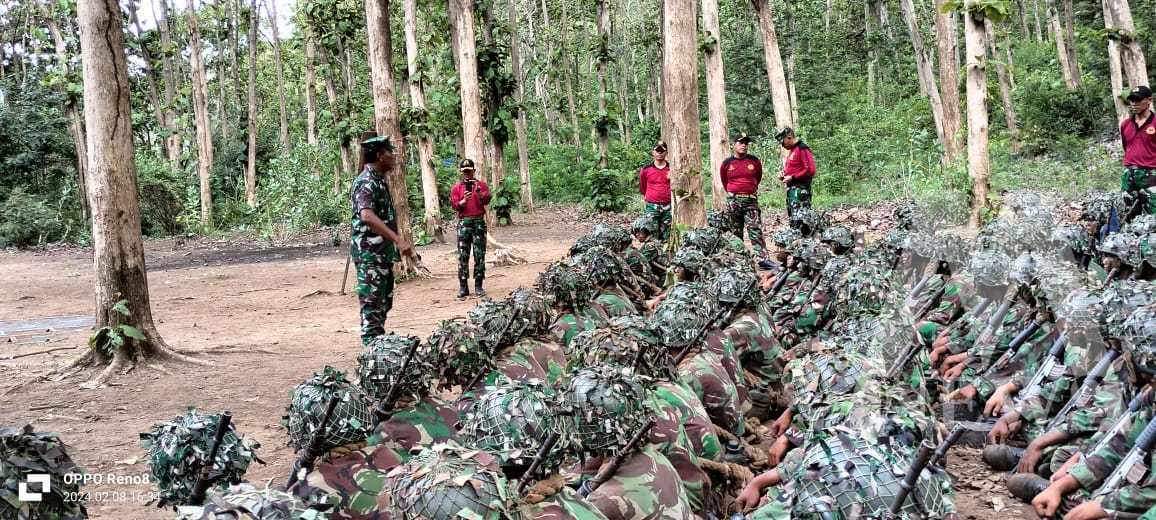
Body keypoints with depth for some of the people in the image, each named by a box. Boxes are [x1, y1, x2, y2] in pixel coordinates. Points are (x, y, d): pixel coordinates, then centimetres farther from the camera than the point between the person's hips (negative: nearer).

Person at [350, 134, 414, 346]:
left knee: (384, 303, 16)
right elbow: (366, 216, -34)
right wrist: (398, 240, -39)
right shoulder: (366, 182, -17)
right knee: (372, 305, -7)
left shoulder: (379, 180, 15)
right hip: (370, 252, -10)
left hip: (383, 252, 10)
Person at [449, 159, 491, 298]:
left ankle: (478, 286, 3)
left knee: (479, 254, -1)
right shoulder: (456, 188, 11)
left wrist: (478, 192, -21)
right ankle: (463, 287, 0)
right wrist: (464, 200, -17)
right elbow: (455, 205, 1)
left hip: (479, 221, 0)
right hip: (464, 222, 0)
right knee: (463, 255, -3)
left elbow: (486, 200, -4)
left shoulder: (481, 184, 9)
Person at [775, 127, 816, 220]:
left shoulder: (802, 149, -9)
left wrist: (792, 178, -16)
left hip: (800, 188, -10)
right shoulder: (791, 151, 19)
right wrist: (783, 175, 13)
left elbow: (810, 170, -17)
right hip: (791, 188, 10)